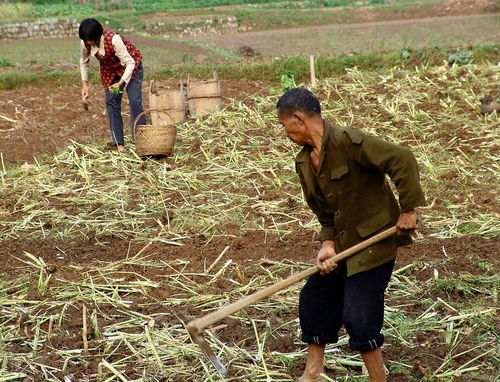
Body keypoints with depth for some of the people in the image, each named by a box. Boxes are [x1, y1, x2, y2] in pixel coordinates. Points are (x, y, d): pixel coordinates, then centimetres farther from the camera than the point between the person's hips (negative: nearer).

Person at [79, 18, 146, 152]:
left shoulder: (113, 39, -37)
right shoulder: (85, 43, -19)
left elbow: (130, 63, -32)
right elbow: (84, 62, 3)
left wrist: (120, 83, -42)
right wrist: (85, 84, -1)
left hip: (131, 66, -5)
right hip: (110, 70, 5)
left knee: (135, 101, -14)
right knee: (111, 102, -3)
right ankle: (119, 143, 1)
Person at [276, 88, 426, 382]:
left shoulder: (347, 141, -21)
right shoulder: (304, 162, 6)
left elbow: (403, 160, -25)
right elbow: (324, 211, 11)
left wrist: (408, 209, -22)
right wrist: (328, 244, -5)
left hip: (374, 242, -9)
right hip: (342, 245, 9)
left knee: (358, 316, -11)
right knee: (314, 299, 16)